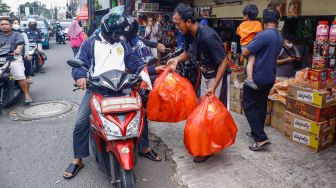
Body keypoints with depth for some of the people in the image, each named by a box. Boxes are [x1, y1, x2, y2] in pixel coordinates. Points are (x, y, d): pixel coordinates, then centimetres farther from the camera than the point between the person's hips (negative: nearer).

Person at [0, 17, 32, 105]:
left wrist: (18, 50, -28)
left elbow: (20, 43, -6)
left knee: (20, 76, -19)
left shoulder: (16, 34, 12)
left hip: (14, 58, -4)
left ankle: (27, 95, -12)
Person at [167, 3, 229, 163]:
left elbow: (224, 61, -28)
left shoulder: (208, 36, -33)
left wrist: (214, 87, -30)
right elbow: (188, 52, 10)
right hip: (205, 74, 8)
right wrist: (177, 59, -11)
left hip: (217, 76, -8)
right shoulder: (189, 34, -9)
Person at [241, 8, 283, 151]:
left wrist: (245, 48, 4)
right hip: (270, 78, 9)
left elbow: (245, 53, -18)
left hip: (257, 78, -8)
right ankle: (257, 132, 29)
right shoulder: (280, 37, 10)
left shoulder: (263, 35, -20)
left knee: (249, 106, -1)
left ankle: (261, 138, -5)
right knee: (261, 105, 17)